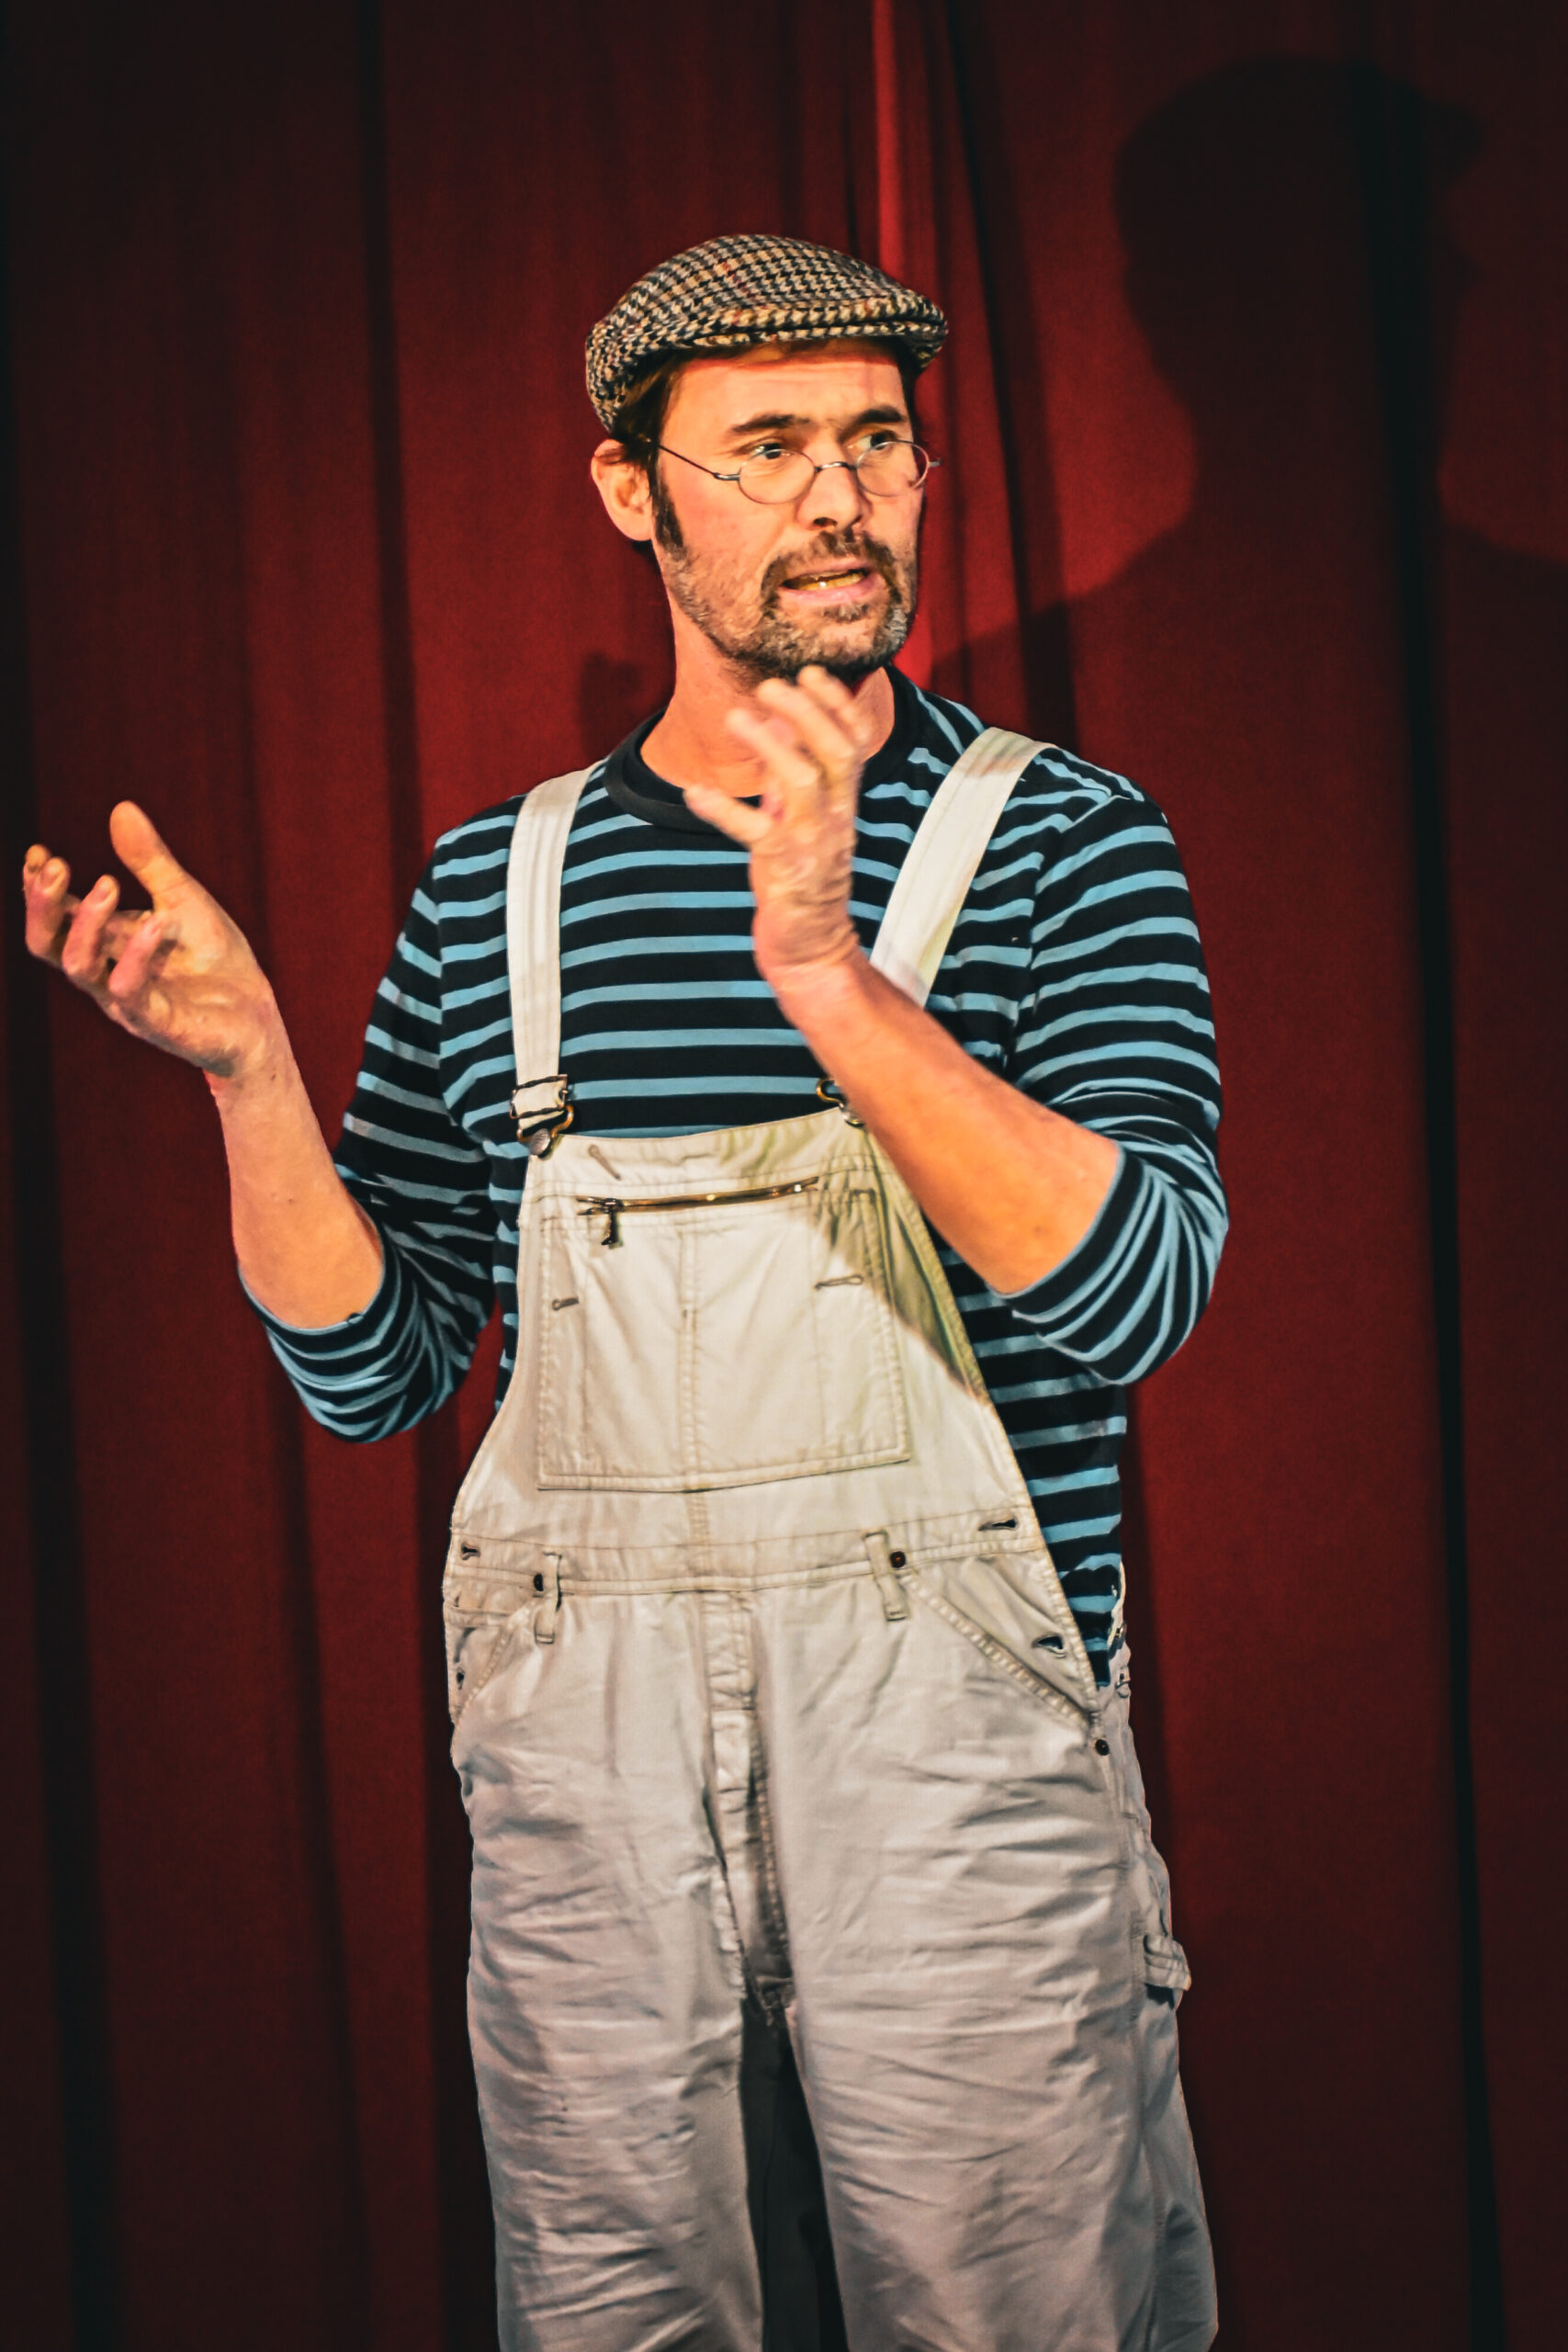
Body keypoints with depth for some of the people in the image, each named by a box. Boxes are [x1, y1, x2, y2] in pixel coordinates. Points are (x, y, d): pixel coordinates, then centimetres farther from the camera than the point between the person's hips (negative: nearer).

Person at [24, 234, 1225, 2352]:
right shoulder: (497, 886, 10)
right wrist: (247, 1072, -5)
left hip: (950, 1751, -2)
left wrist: (829, 976, -25)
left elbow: (1133, 1289, -14)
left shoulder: (1053, 840, 1)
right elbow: (373, 1369, 11)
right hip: (581, 1755, 3)